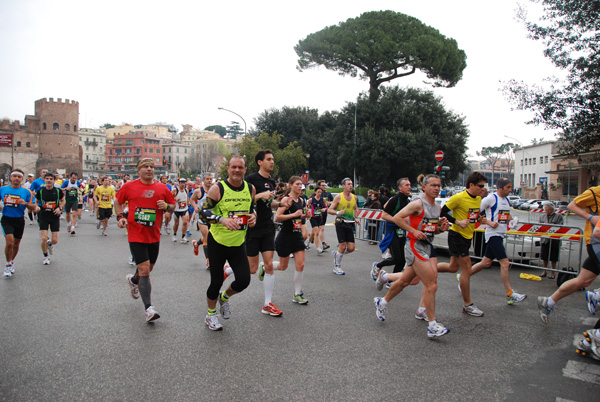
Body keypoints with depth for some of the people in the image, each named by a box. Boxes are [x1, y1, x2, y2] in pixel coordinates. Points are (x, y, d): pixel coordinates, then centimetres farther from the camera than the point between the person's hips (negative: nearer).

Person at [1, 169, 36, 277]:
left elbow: (33, 207, -1)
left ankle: (11, 262, 37)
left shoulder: (26, 192, -2)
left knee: (16, 244, 13)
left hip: (19, 220, 1)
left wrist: (25, 203, -21)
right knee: (9, 242, -17)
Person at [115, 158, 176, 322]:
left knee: (148, 268, 20)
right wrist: (120, 216, -3)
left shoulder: (162, 188, 1)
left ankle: (133, 280, 54)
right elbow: (118, 202, 12)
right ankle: (149, 308, -5)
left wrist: (166, 206, -11)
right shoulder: (129, 186, -2)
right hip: (136, 236, -4)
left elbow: (173, 206, 11)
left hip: (154, 236, 4)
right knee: (144, 270, -10)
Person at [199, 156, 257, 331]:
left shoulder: (250, 189, 2)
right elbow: (204, 212, -13)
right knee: (216, 281, 5)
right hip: (218, 242, -4)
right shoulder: (218, 188, -13)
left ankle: (224, 297, 31)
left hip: (238, 243, 4)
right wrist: (222, 219, -30)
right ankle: (211, 314, 32)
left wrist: (253, 216, -6)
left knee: (244, 280, -4)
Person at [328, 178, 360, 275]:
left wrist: (355, 218, 13)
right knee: (343, 246, -7)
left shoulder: (354, 197, 11)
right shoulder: (339, 197, -3)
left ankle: (336, 254, 28)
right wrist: (338, 212, -20)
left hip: (350, 224, 5)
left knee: (351, 248, -1)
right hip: (341, 223, -5)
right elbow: (329, 210, -4)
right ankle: (337, 267, 14)